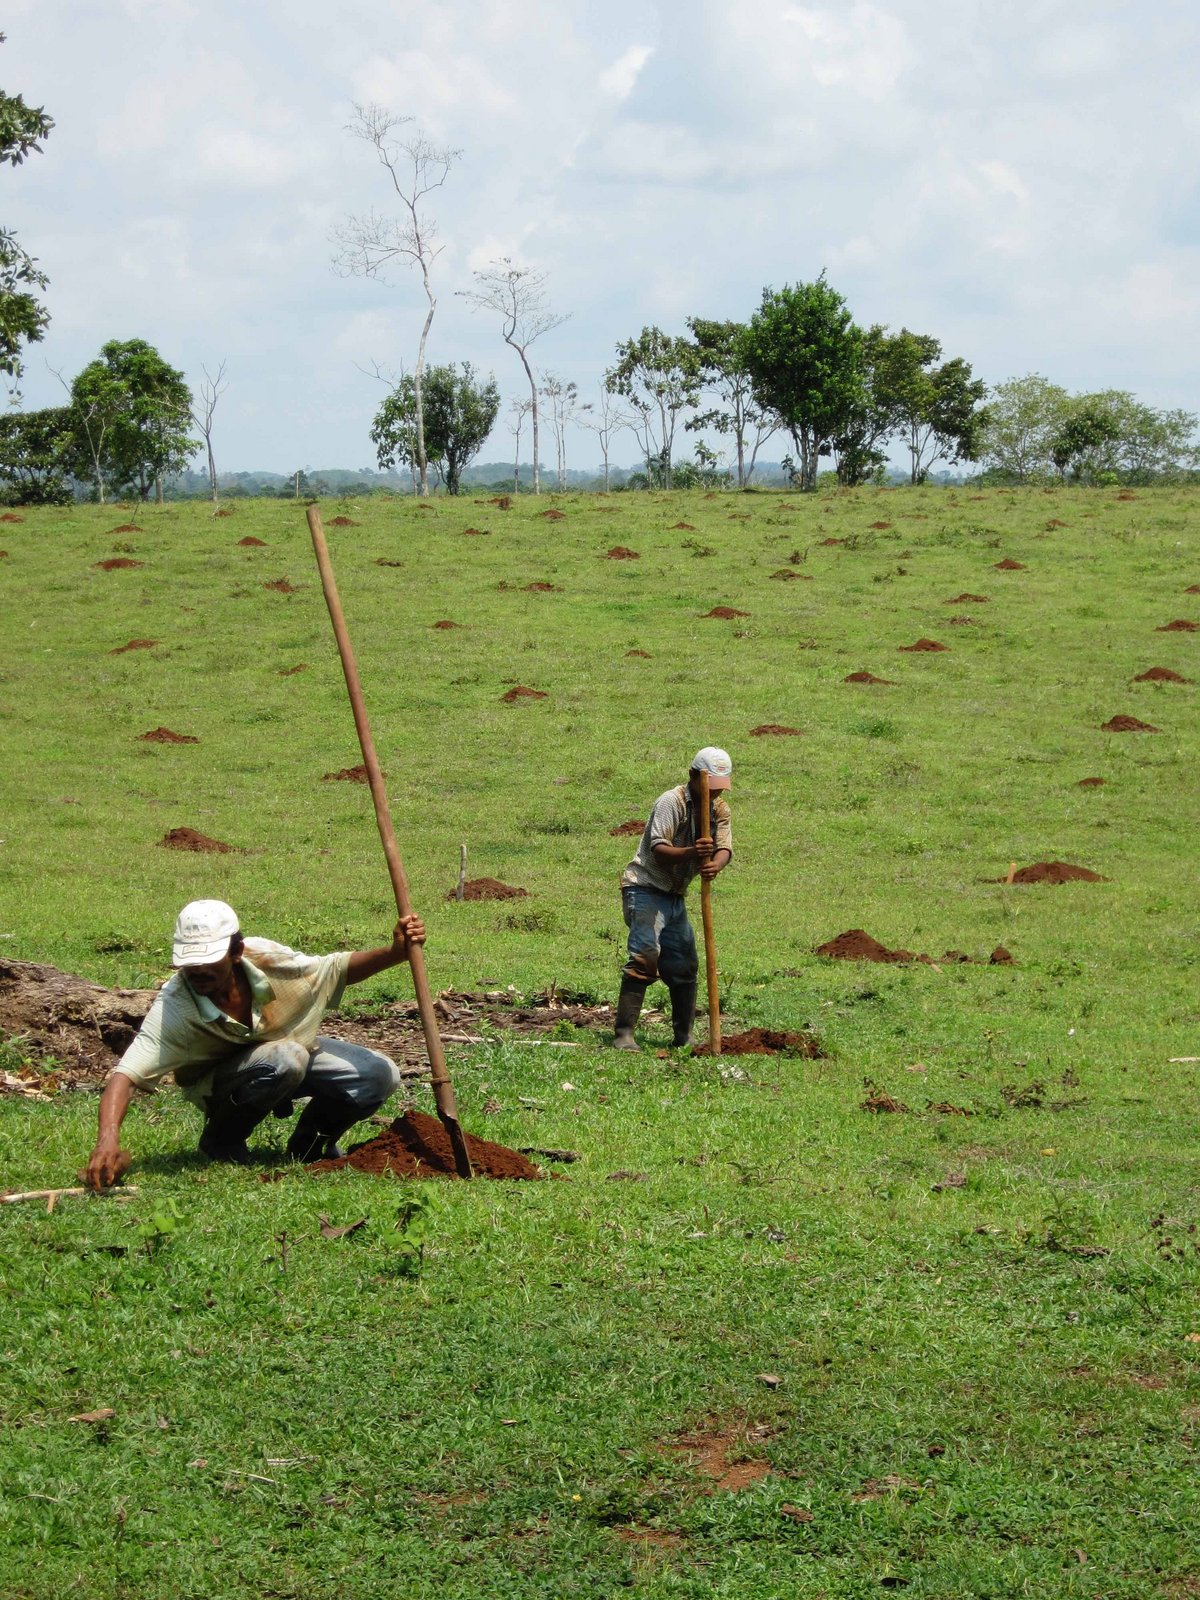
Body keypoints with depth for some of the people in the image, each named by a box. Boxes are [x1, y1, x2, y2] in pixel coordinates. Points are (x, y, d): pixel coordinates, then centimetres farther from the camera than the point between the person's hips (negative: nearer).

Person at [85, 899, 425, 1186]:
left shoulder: (264, 958, -25)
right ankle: (221, 1142, -10)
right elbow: (126, 1074, -42)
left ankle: (309, 1145, 11)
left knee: (379, 1076, -15)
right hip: (219, 1081, -4)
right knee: (285, 1060, -37)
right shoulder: (173, 1008, -34)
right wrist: (108, 1138, -59)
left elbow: (339, 968, -8)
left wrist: (394, 953, -25)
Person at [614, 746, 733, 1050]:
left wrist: (715, 864, -32)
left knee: (684, 965, 11)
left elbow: (725, 848, -8)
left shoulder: (719, 808, 6)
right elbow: (658, 850, -25)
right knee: (644, 956, -21)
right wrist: (690, 853, -44)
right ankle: (623, 1034, -22)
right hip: (645, 889, -8)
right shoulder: (671, 802, -16)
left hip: (675, 896, 8)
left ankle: (684, 1037, 24)